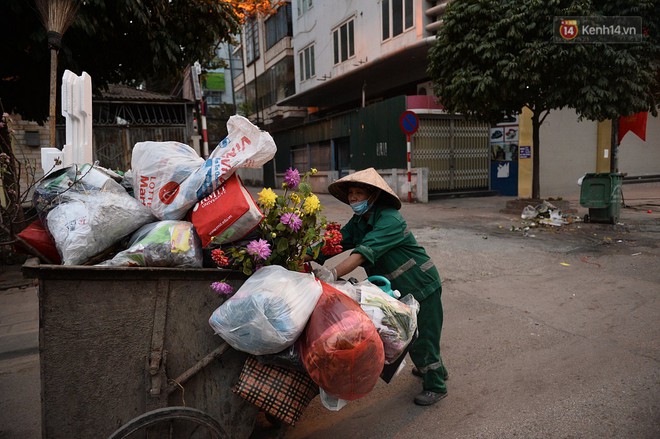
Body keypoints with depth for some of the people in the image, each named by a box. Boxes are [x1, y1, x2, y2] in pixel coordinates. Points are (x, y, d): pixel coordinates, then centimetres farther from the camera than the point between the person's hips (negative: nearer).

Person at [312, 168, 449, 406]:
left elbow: (365, 252, -42)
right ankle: (429, 367, 48)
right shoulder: (358, 221, -1)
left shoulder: (390, 220, -29)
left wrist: (333, 273, -54)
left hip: (422, 285, -9)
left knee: (424, 335, 2)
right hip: (399, 289, 9)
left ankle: (436, 386, 23)